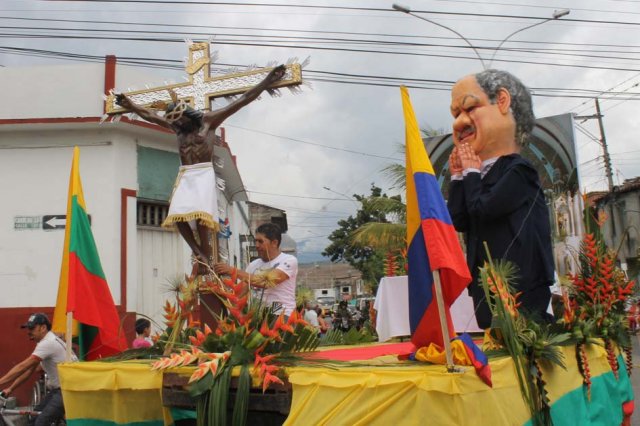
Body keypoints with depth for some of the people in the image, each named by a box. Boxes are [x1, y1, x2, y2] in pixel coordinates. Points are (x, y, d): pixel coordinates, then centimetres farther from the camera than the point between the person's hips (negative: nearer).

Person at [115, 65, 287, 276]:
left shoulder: (209, 120, 2)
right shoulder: (176, 126, 17)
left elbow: (243, 100, -1)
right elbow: (149, 115, 30)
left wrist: (268, 80, -2)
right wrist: (129, 105, 35)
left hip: (203, 172, -5)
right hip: (184, 174, 5)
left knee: (199, 211, -24)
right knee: (177, 213, -16)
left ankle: (205, 255, -16)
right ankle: (198, 253, -11)